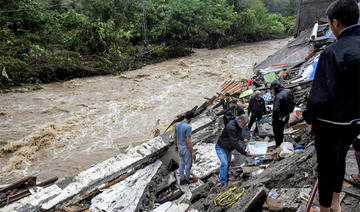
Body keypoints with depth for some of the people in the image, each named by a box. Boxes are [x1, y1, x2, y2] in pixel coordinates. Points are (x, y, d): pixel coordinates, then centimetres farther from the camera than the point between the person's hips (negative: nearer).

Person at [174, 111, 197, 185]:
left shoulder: (177, 124, -4)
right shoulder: (188, 127, -27)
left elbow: (175, 136, 7)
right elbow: (188, 141, -26)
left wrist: (176, 145, 21)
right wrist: (193, 152, -17)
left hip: (180, 147, 7)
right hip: (187, 149, -7)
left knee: (182, 163, 20)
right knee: (188, 164, 14)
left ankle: (182, 179, 31)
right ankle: (187, 179, 32)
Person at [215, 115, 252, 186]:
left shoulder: (239, 126, -5)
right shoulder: (231, 127, -35)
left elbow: (240, 134, 22)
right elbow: (235, 144, -35)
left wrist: (243, 138, 6)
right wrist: (245, 153, -33)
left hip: (228, 148, 9)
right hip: (221, 147, -9)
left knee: (228, 164, 15)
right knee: (224, 163, -20)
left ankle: (226, 179, 31)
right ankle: (223, 182, -16)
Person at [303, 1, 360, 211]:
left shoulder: (333, 52, -24)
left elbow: (321, 94, -24)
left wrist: (309, 116, -8)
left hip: (332, 124, -7)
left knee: (326, 165, 11)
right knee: (340, 159, 25)